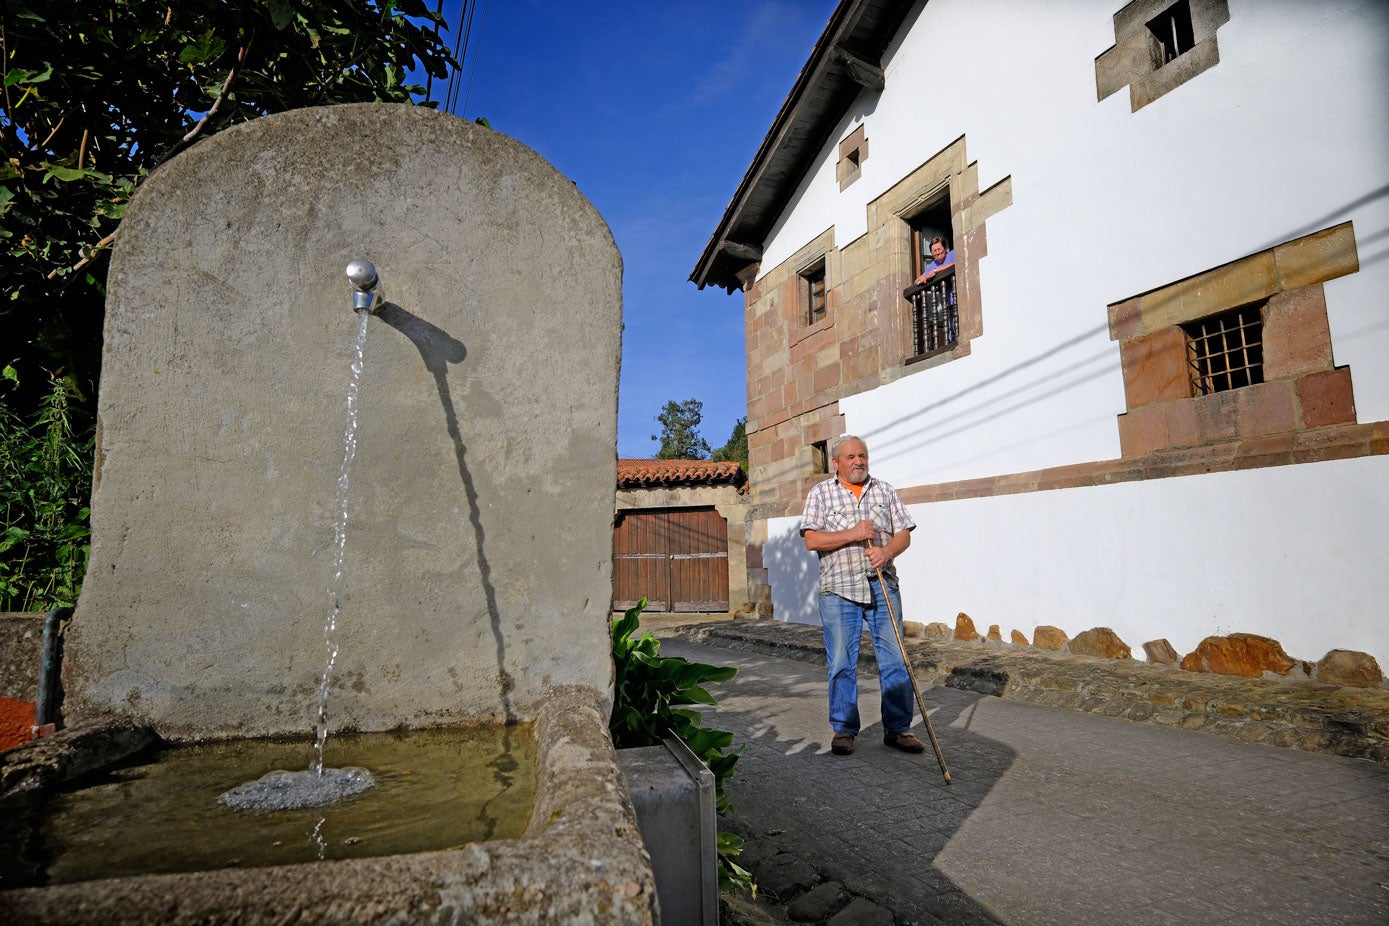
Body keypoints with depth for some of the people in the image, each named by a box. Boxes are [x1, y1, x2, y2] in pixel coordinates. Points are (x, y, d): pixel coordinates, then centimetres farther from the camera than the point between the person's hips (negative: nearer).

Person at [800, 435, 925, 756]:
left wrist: (886, 551, -13)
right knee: (841, 663, 3)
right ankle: (843, 729, 16)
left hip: (883, 586, 2)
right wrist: (852, 534, -15)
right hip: (839, 589, -2)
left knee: (894, 659, 4)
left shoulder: (885, 491, 12)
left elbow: (904, 534, 8)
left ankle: (897, 728, 17)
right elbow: (812, 540, -5)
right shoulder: (820, 493, 4)